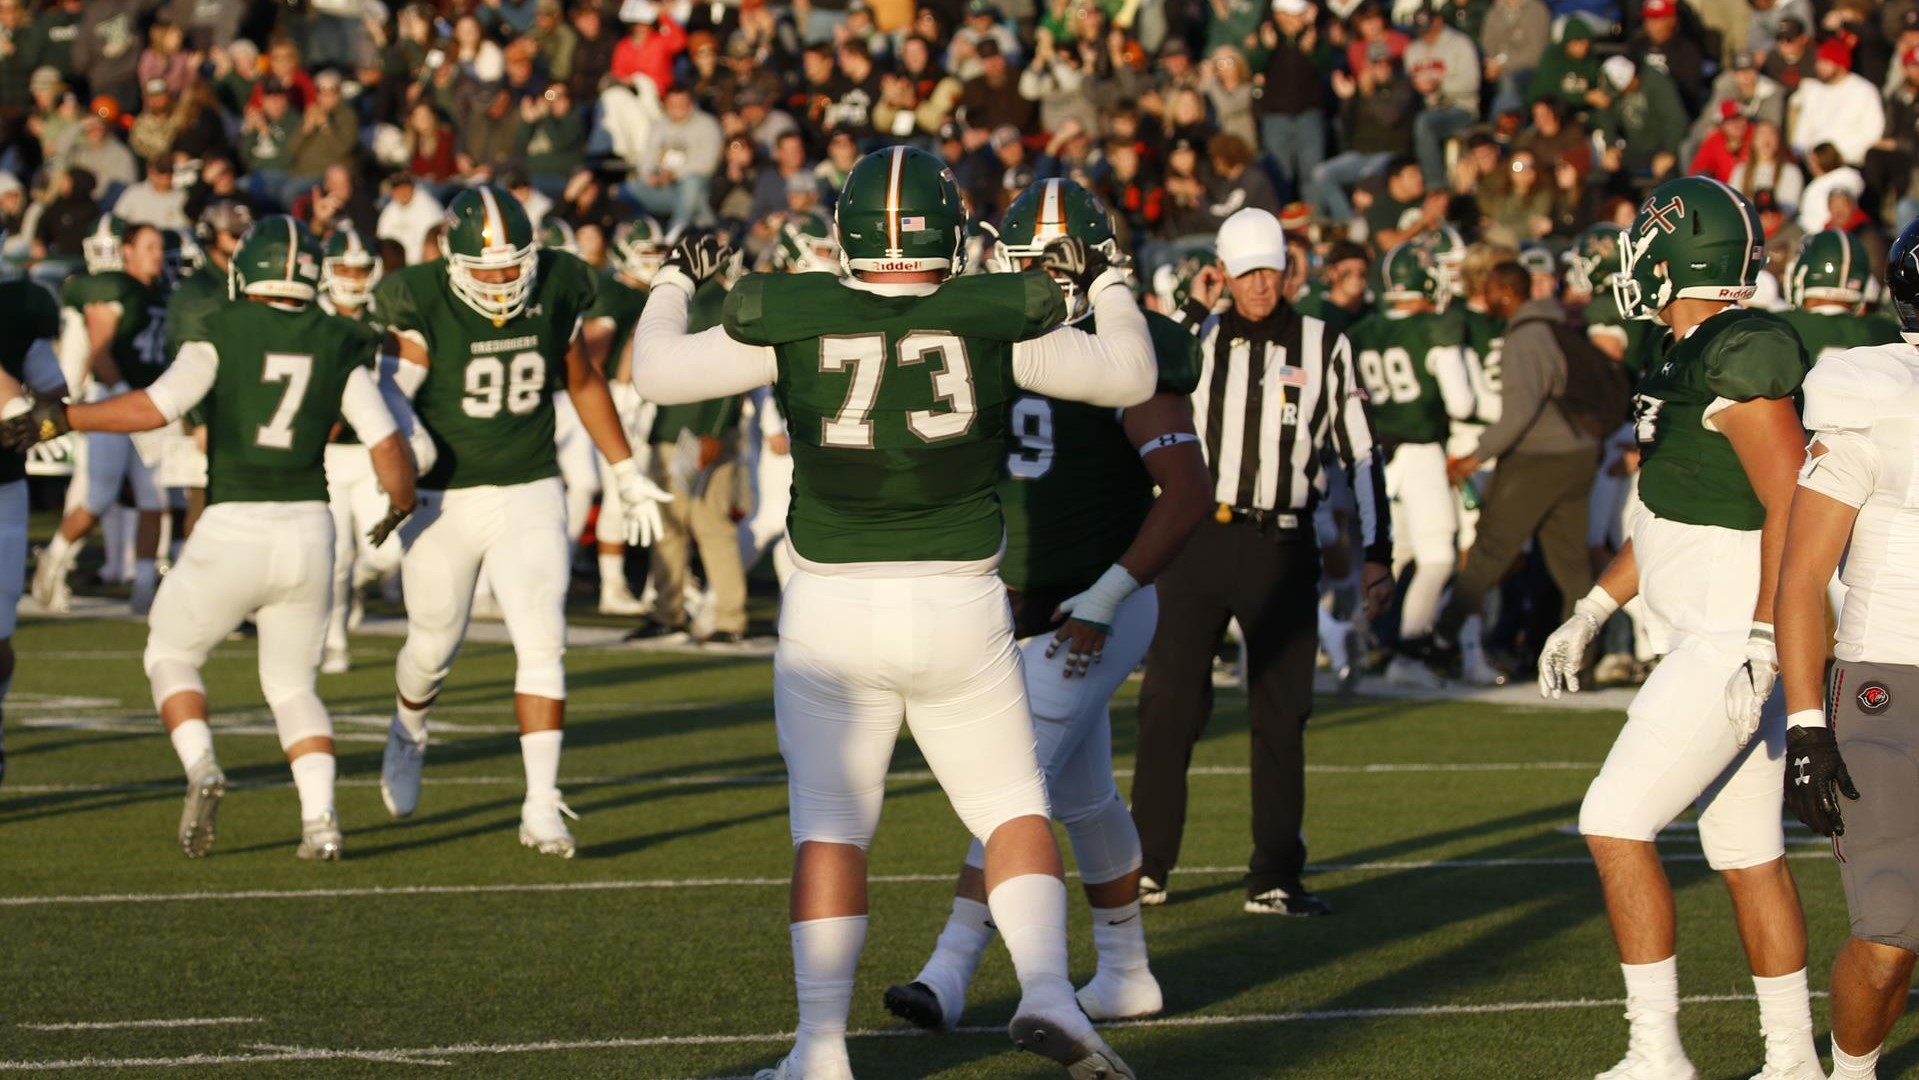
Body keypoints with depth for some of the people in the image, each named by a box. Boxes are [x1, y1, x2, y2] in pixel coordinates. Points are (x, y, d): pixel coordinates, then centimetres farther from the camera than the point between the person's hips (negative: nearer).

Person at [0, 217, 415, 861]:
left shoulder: (223, 334, -4)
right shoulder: (337, 347, 4)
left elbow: (156, 407, -17)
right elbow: (387, 444, 1)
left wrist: (60, 419, -11)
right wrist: (402, 506, 20)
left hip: (233, 532, -3)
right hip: (307, 528, 3)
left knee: (172, 657, 19)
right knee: (291, 685, 19)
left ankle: (201, 767, -8)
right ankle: (319, 817, -2)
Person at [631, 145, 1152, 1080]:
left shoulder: (792, 320, -5)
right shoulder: (996, 319, -4)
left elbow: (657, 373, 4)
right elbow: (1128, 377, 7)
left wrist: (676, 283, 22)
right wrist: (1106, 285, 24)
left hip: (833, 610, 0)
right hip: (959, 607, 0)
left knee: (828, 828, 7)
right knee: (1014, 809, 13)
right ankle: (1046, 993, -6)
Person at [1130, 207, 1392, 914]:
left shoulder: (1324, 349, 5)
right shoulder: (1200, 340, 7)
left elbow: (1361, 454, 7)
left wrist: (1377, 554, 3)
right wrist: (1192, 315, -7)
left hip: (1280, 545, 0)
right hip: (1197, 538, 0)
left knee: (1281, 715, 4)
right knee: (1169, 703, -1)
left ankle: (1274, 879, 11)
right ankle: (1146, 866, 6)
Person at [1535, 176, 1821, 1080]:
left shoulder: (1741, 363, -18)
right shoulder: (1692, 360, 14)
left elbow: (1790, 508, -22)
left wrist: (1760, 649, -24)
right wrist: (1592, 612, 25)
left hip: (1733, 643, -10)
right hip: (1716, 642, 10)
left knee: (1616, 822, -10)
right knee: (1748, 852, 12)